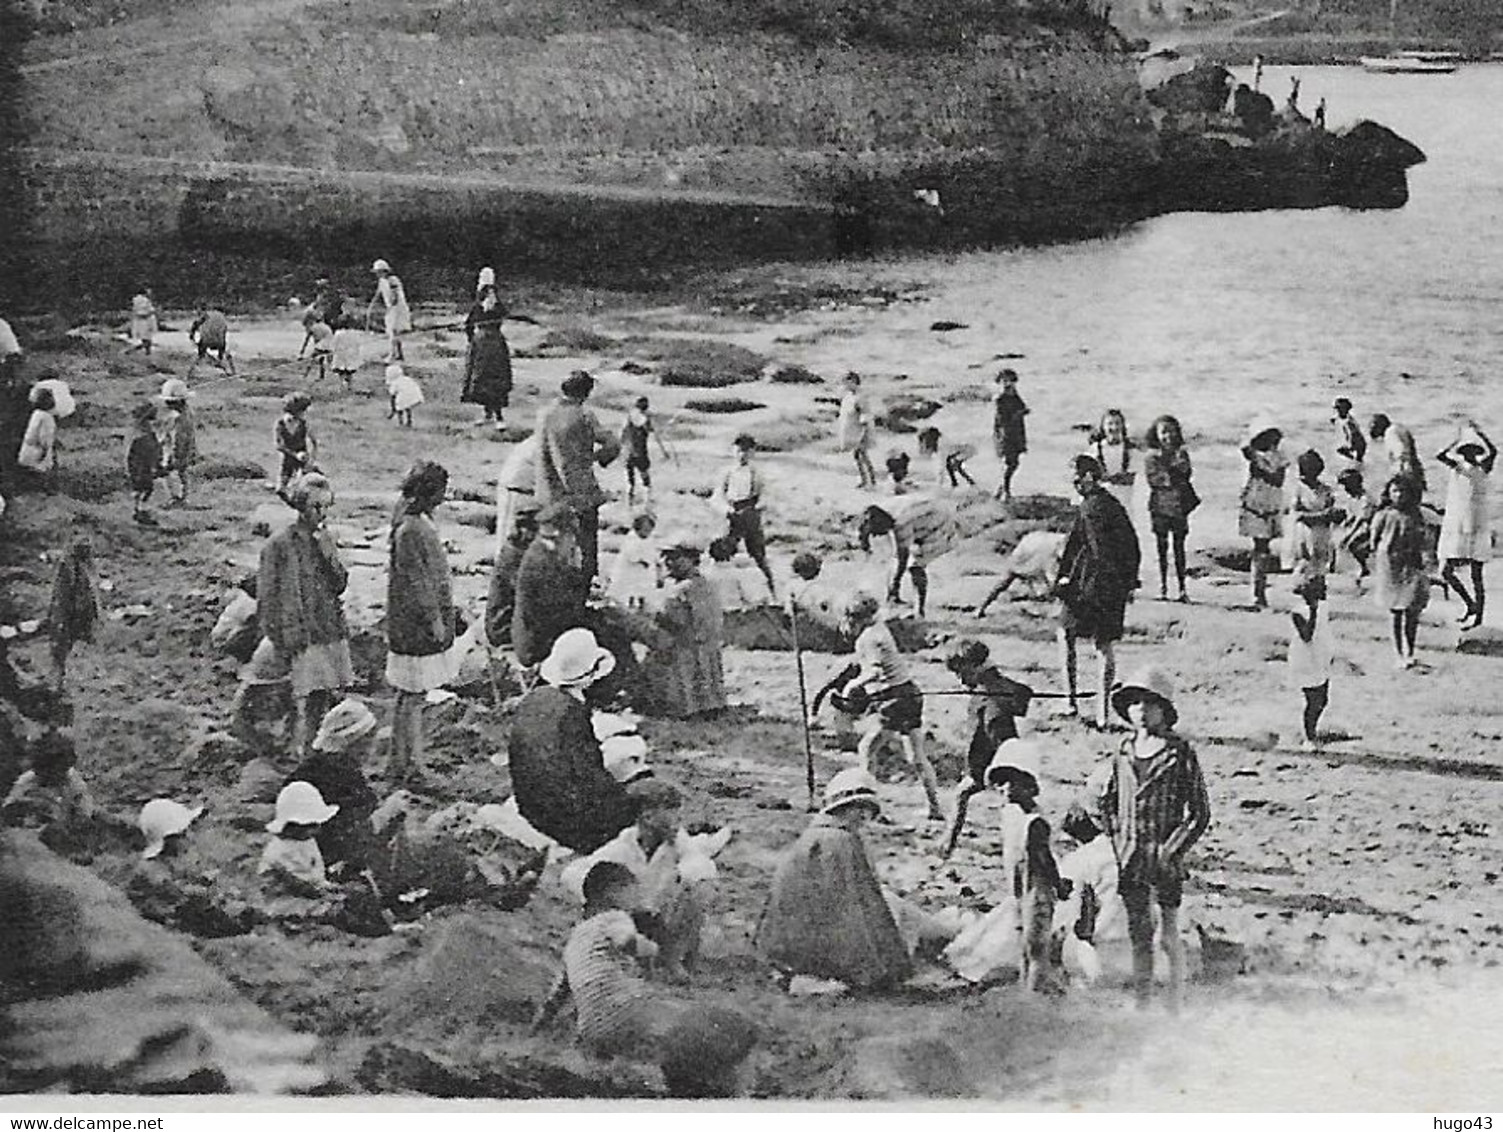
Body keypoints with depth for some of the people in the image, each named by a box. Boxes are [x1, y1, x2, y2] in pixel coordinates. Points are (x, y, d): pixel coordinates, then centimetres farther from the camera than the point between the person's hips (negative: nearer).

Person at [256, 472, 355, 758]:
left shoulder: (325, 539, 9)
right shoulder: (280, 544, -9)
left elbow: (339, 586, 7)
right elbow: (268, 597, -8)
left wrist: (328, 553, -8)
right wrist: (280, 644, -10)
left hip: (331, 633, 6)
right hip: (300, 636, -6)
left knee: (324, 701, 7)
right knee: (305, 703, -7)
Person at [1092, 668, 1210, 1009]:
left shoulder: (1181, 754, -6)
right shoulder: (1123, 753, 8)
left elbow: (1200, 813, -5)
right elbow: (1102, 798, 21)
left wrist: (1172, 849, -10)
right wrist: (1114, 838, 11)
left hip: (1165, 861, -5)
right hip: (1129, 861, 5)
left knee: (1168, 937, 1)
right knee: (1139, 937, 11)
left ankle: (1175, 1006, 10)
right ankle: (1142, 1006, 19)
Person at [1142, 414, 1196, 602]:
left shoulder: (1182, 454, 8)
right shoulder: (1151, 456, 2)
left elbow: (1186, 475, -1)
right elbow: (1152, 479, -7)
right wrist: (1173, 476, -10)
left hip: (1179, 504, 1)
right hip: (1159, 504, -1)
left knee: (1179, 546, 3)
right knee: (1162, 546, 3)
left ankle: (1182, 588, 5)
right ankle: (1163, 588, 9)